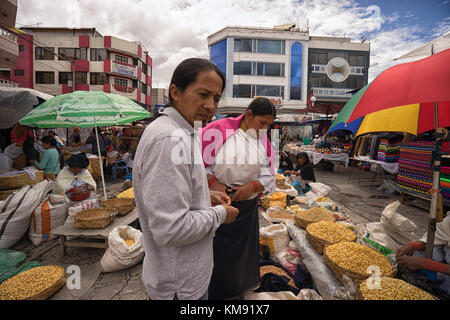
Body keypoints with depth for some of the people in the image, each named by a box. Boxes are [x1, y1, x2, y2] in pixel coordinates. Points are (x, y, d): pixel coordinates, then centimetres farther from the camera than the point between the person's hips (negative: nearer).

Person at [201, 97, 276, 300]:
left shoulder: (263, 140, 4)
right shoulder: (219, 129, -14)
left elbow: (268, 176, 5)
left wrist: (252, 186, -13)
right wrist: (213, 183, -19)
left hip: (247, 205, 5)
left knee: (242, 248, 17)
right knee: (217, 251, 7)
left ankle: (239, 290, 42)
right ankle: (214, 292, 33)